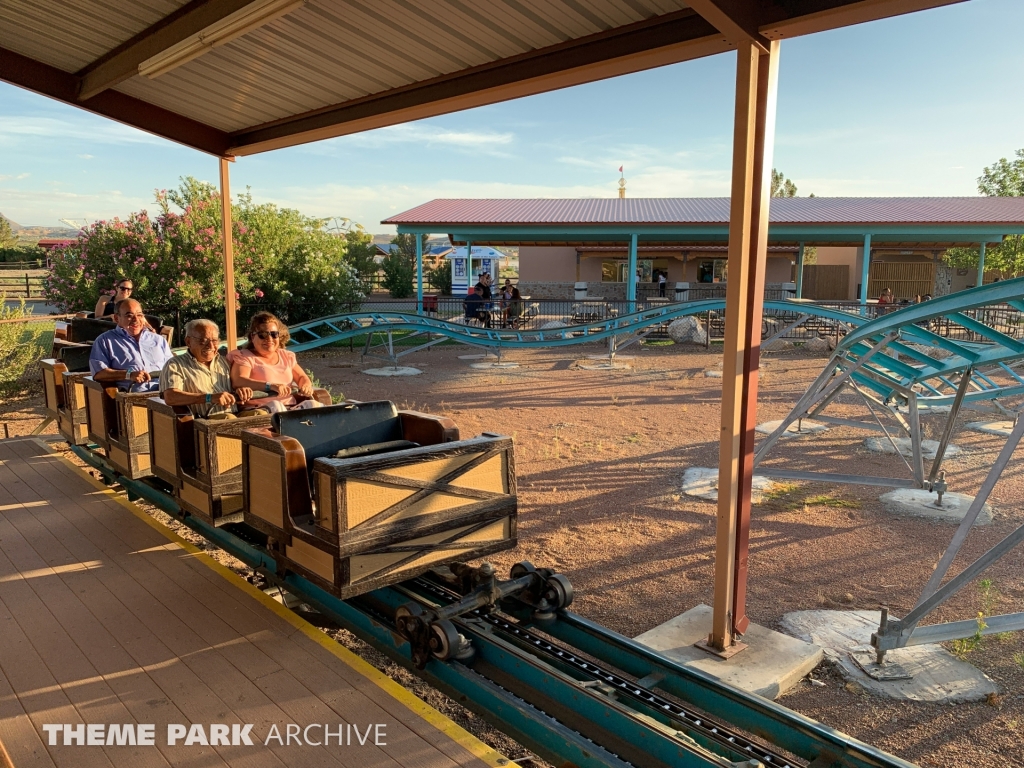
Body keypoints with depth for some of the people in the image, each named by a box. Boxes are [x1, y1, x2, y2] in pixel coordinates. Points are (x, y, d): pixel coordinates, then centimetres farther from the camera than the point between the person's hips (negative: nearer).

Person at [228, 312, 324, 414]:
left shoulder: (286, 356, 24)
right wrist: (271, 386, -28)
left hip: (291, 408, 5)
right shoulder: (244, 356, 6)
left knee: (313, 405, -24)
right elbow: (237, 382, -12)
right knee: (275, 406, -37)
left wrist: (306, 386, 0)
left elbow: (302, 377, 29)